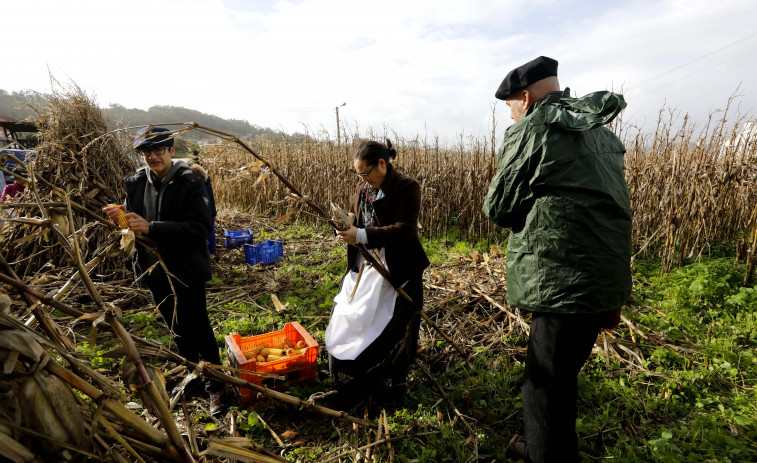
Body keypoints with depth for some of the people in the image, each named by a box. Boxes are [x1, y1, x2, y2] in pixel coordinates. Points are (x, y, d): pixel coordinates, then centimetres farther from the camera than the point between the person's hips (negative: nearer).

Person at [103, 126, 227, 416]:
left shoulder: (191, 183, -17)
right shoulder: (136, 183, 2)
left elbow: (200, 228, -27)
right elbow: (134, 220, 15)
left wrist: (151, 228, -32)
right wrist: (121, 217, -10)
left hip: (185, 270, -6)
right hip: (154, 269, 7)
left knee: (197, 326, 3)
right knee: (176, 327, 21)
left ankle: (215, 386, 19)